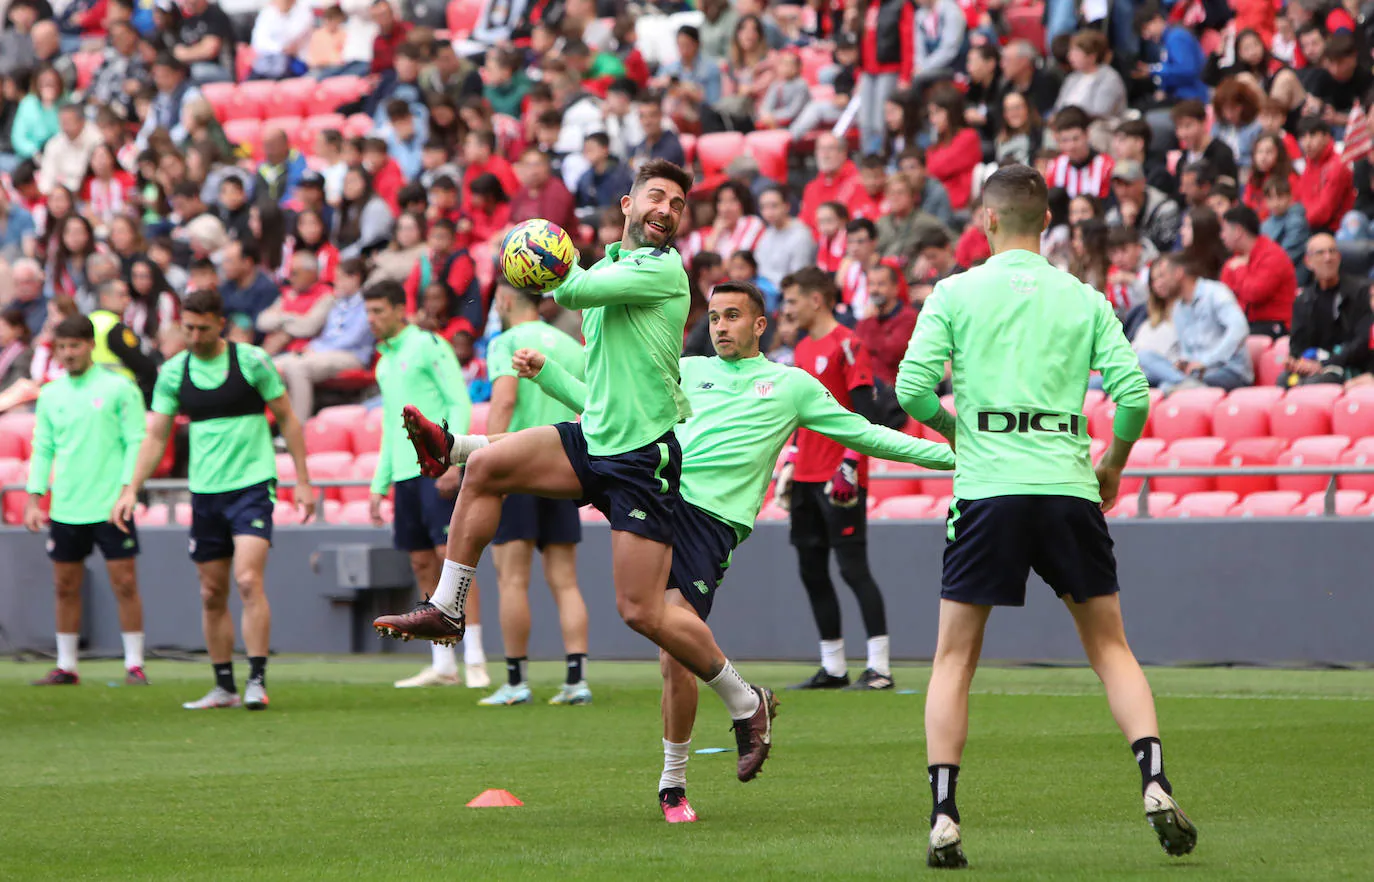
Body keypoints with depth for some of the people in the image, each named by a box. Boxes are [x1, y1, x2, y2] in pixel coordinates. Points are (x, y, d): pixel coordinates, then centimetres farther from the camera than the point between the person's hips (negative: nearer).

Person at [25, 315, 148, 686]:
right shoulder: (50, 395, 10)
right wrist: (34, 499, 5)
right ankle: (66, 667, 15)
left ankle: (134, 665, 1)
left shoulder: (119, 389, -2)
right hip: (65, 509, 4)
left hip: (110, 508, -4)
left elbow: (136, 443, -4)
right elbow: (42, 449, 13)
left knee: (125, 585, -5)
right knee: (66, 588, 7)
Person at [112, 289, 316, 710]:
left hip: (252, 485, -4)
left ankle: (258, 680, -15)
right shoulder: (173, 372, 4)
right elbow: (156, 436, 7)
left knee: (248, 581, -18)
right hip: (204, 493, 4)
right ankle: (225, 687, 15)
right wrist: (131, 489, -3)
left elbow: (287, 419, 2)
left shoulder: (251, 360, -5)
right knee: (212, 594, 6)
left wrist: (303, 480, 0)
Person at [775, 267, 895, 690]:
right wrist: (790, 464, 20)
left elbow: (865, 410, -14)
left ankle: (879, 667, -8)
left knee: (853, 567, -10)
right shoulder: (803, 348, 17)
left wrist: (850, 465, -20)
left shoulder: (847, 345, -9)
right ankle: (833, 668, 14)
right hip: (807, 480, 9)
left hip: (840, 481, -9)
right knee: (812, 571, 8)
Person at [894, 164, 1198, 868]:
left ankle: (943, 817, -3)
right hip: (1069, 488, 2)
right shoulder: (1085, 300, 9)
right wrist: (1114, 464, 18)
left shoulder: (955, 294, 4)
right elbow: (1133, 393, 1)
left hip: (987, 492, -2)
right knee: (1110, 646, 13)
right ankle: (1155, 787, -4)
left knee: (954, 656, 7)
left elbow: (912, 389, -3)